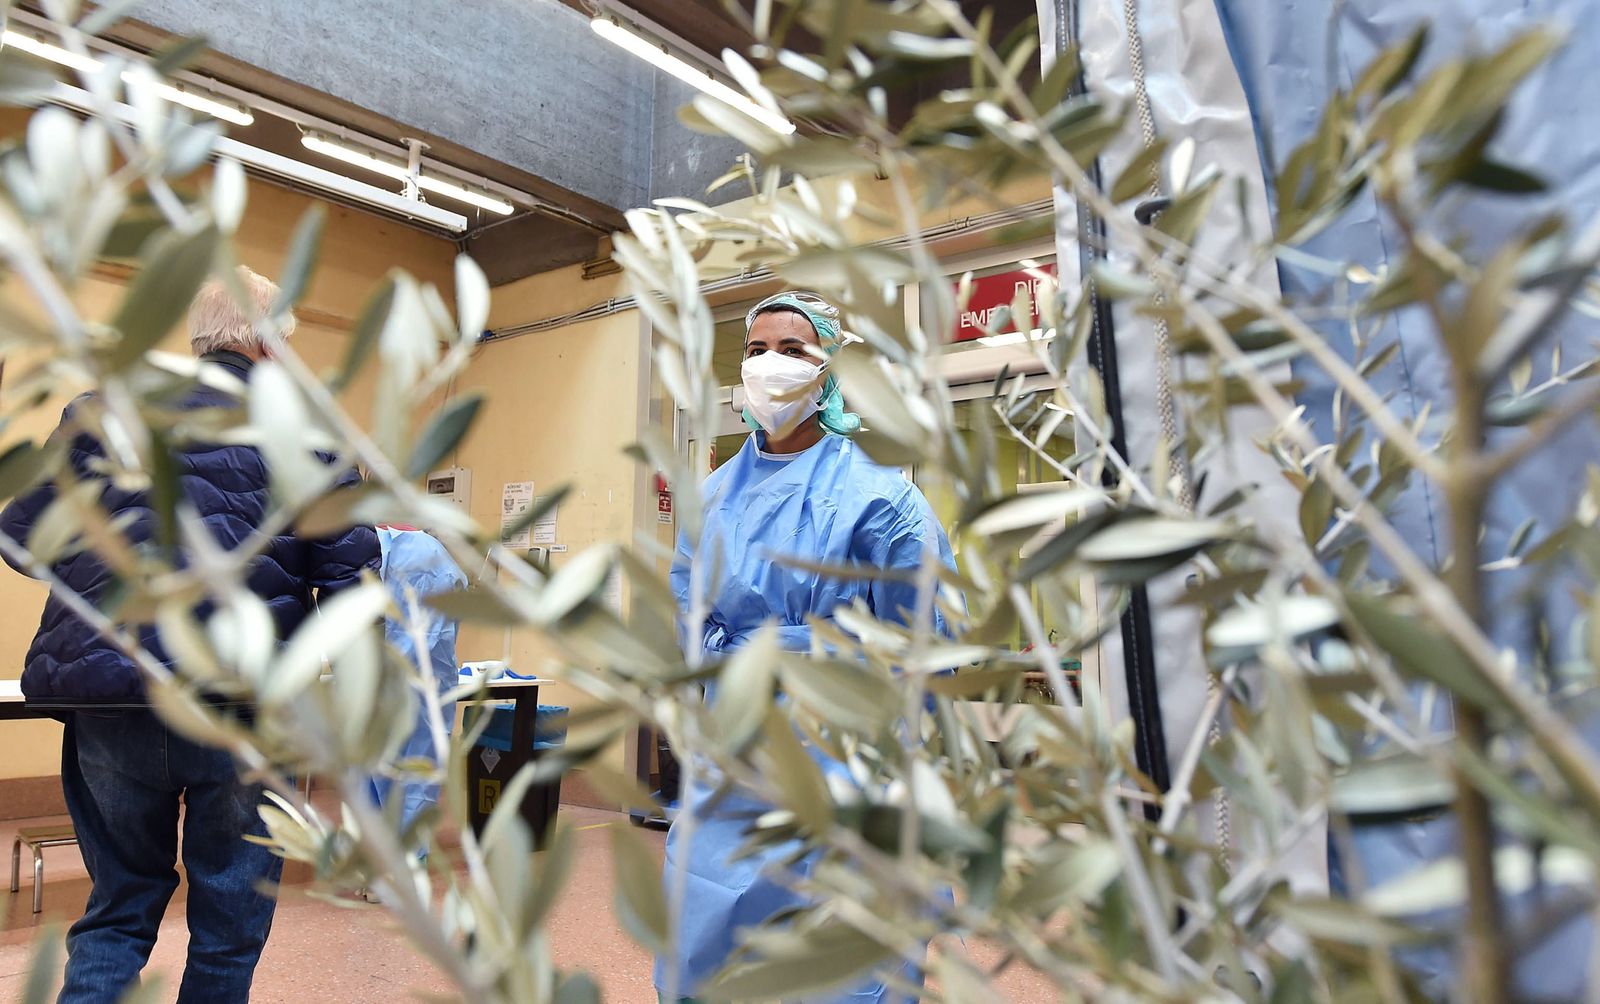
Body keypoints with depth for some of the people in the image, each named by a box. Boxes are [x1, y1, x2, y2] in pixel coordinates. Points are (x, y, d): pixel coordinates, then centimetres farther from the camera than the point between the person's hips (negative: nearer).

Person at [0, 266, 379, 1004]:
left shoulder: (99, 409, 8)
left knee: (118, 909, 22)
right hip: (246, 708, -2)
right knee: (232, 917, 14)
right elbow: (350, 569, -5)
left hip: (108, 700, 3)